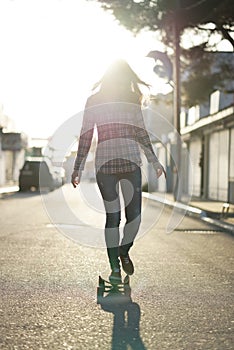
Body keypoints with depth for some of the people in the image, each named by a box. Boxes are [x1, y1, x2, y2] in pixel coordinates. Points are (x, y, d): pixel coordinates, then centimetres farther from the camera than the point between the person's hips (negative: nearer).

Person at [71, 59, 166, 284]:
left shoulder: (132, 100, 10)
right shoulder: (93, 101, 2)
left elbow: (141, 134, 17)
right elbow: (85, 136, 4)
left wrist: (154, 162, 19)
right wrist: (77, 169, 3)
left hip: (131, 163, 3)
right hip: (105, 164, -2)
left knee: (134, 215, -1)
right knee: (112, 216, -1)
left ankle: (124, 251, 28)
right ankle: (114, 267, 11)